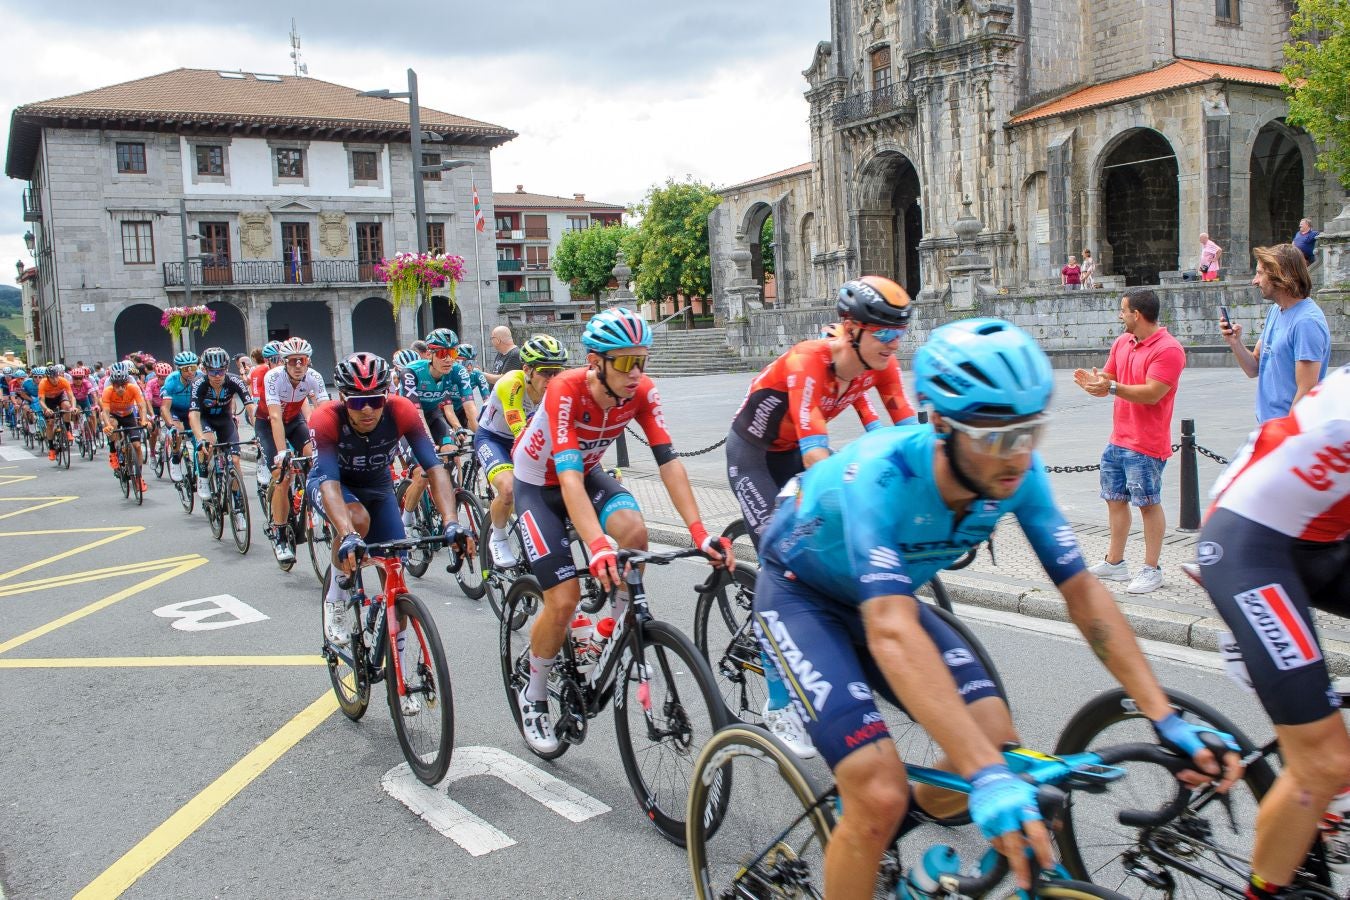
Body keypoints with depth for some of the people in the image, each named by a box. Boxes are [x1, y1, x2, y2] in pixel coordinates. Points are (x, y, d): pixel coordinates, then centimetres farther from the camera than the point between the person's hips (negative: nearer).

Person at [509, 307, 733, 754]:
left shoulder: (642, 391, -22)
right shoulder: (566, 391, -35)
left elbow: (668, 460, -27)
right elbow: (567, 473, -44)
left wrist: (700, 532, -38)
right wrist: (597, 545, -58)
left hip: (588, 473, 4)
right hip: (539, 485, -4)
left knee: (634, 530, -29)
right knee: (564, 600, -14)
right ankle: (533, 696, 13)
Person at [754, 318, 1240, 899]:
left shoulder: (1018, 475, -19)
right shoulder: (882, 474, -38)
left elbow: (1082, 591, -12)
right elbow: (891, 632, -47)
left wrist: (1166, 719, -18)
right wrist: (986, 776, -54)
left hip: (880, 594, 6)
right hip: (799, 594, -6)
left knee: (998, 744, -7)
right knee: (880, 796, -22)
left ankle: (873, 835, 20)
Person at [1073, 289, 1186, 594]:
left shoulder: (1168, 349, -16)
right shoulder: (1122, 343, 11)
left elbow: (1152, 393, -24)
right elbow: (1107, 380, 13)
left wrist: (1112, 388, -29)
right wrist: (1093, 383, -9)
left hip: (1145, 445, -8)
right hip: (1117, 440, 8)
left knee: (1149, 504, 0)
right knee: (1115, 499, 13)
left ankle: (1151, 570, 9)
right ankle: (1114, 563, 24)